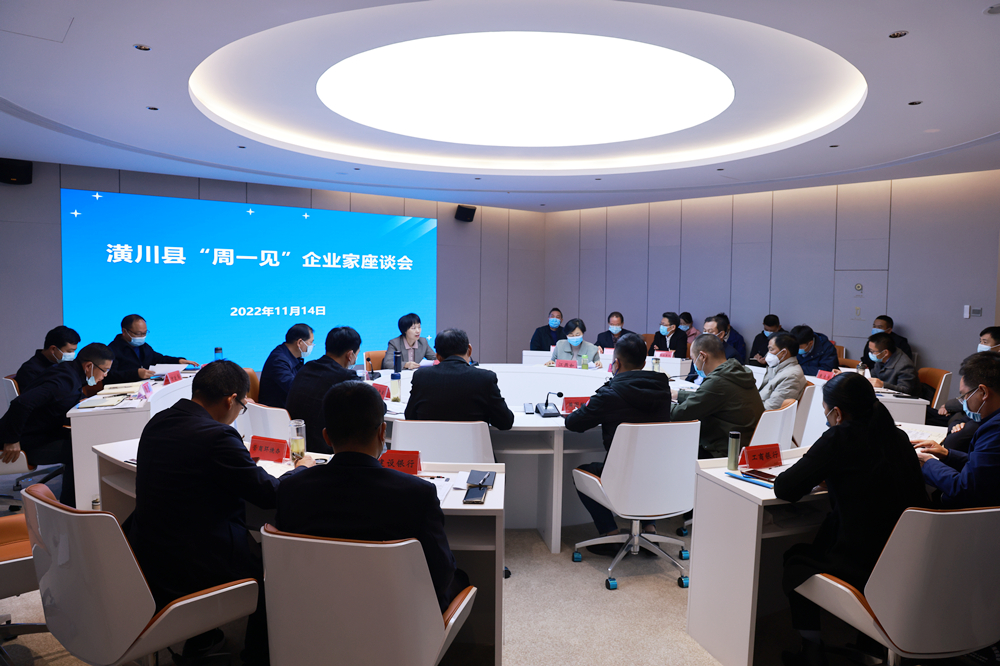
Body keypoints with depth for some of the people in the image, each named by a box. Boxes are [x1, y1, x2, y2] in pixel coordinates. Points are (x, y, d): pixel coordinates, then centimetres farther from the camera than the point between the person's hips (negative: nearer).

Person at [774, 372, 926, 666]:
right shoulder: (898, 437, 3)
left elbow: (784, 489, -16)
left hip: (864, 570, -6)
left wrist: (816, 471, 3)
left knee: (795, 558, 21)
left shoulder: (839, 438, -17)